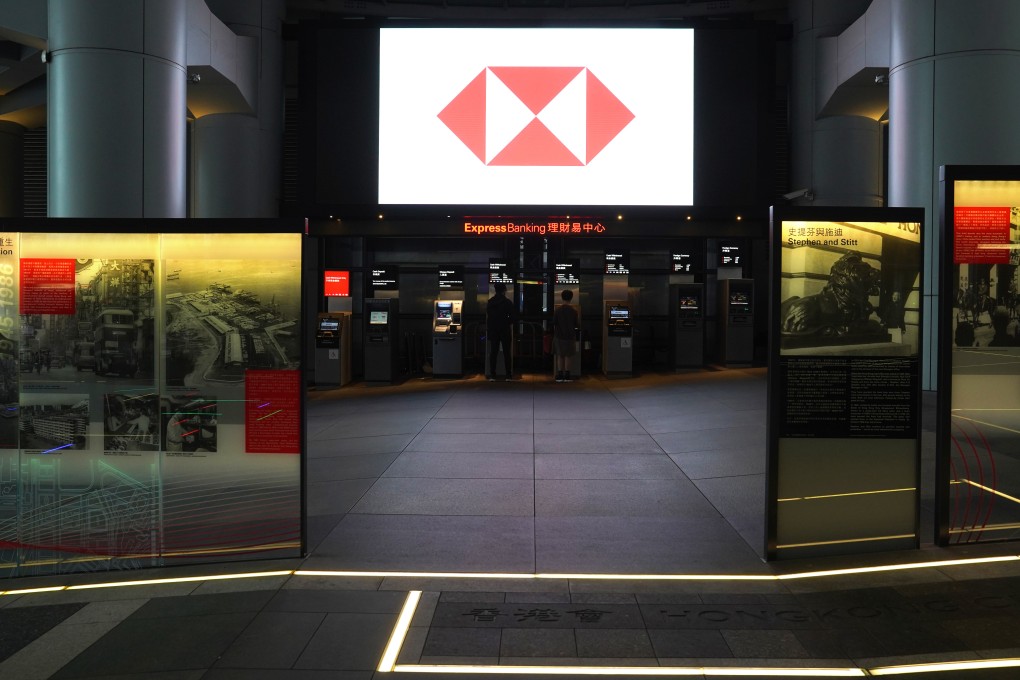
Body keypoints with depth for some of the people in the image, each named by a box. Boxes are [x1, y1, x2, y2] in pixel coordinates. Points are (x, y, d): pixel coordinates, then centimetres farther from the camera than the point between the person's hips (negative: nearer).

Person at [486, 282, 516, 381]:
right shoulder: (507, 302, -7)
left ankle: (492, 375, 1)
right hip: (505, 330, -3)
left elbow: (487, 316, 9)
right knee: (506, 353, 3)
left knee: (493, 353, 5)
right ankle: (508, 375, 2)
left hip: (493, 330, 3)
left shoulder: (489, 302, 4)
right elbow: (513, 316, -7)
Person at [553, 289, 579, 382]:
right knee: (567, 356, 8)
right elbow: (577, 324, -2)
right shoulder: (574, 311, -6)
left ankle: (560, 376, 3)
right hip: (570, 336, 0)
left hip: (559, 336, 0)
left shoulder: (558, 310, -8)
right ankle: (567, 376, 5)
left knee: (560, 356, 7)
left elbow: (553, 323, -6)